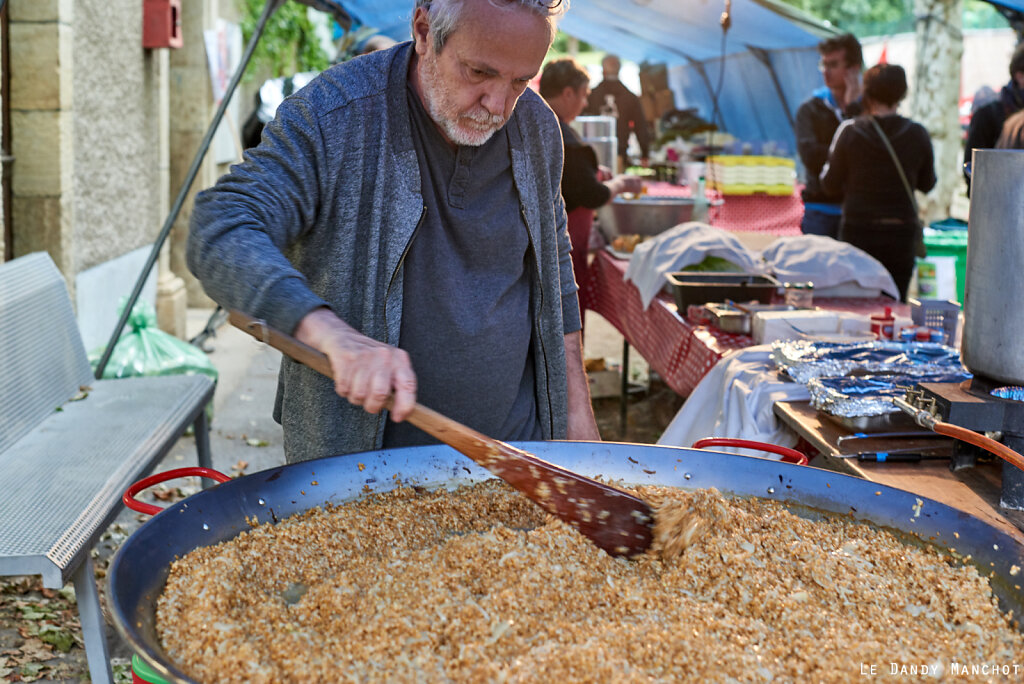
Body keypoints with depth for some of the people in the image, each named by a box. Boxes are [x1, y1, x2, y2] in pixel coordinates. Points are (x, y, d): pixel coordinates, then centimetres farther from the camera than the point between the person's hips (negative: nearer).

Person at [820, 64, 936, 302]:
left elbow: (830, 185, -1)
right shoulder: (917, 134, -4)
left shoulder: (849, 131, -8)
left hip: (858, 231, -1)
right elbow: (927, 184, 9)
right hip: (902, 231, 1)